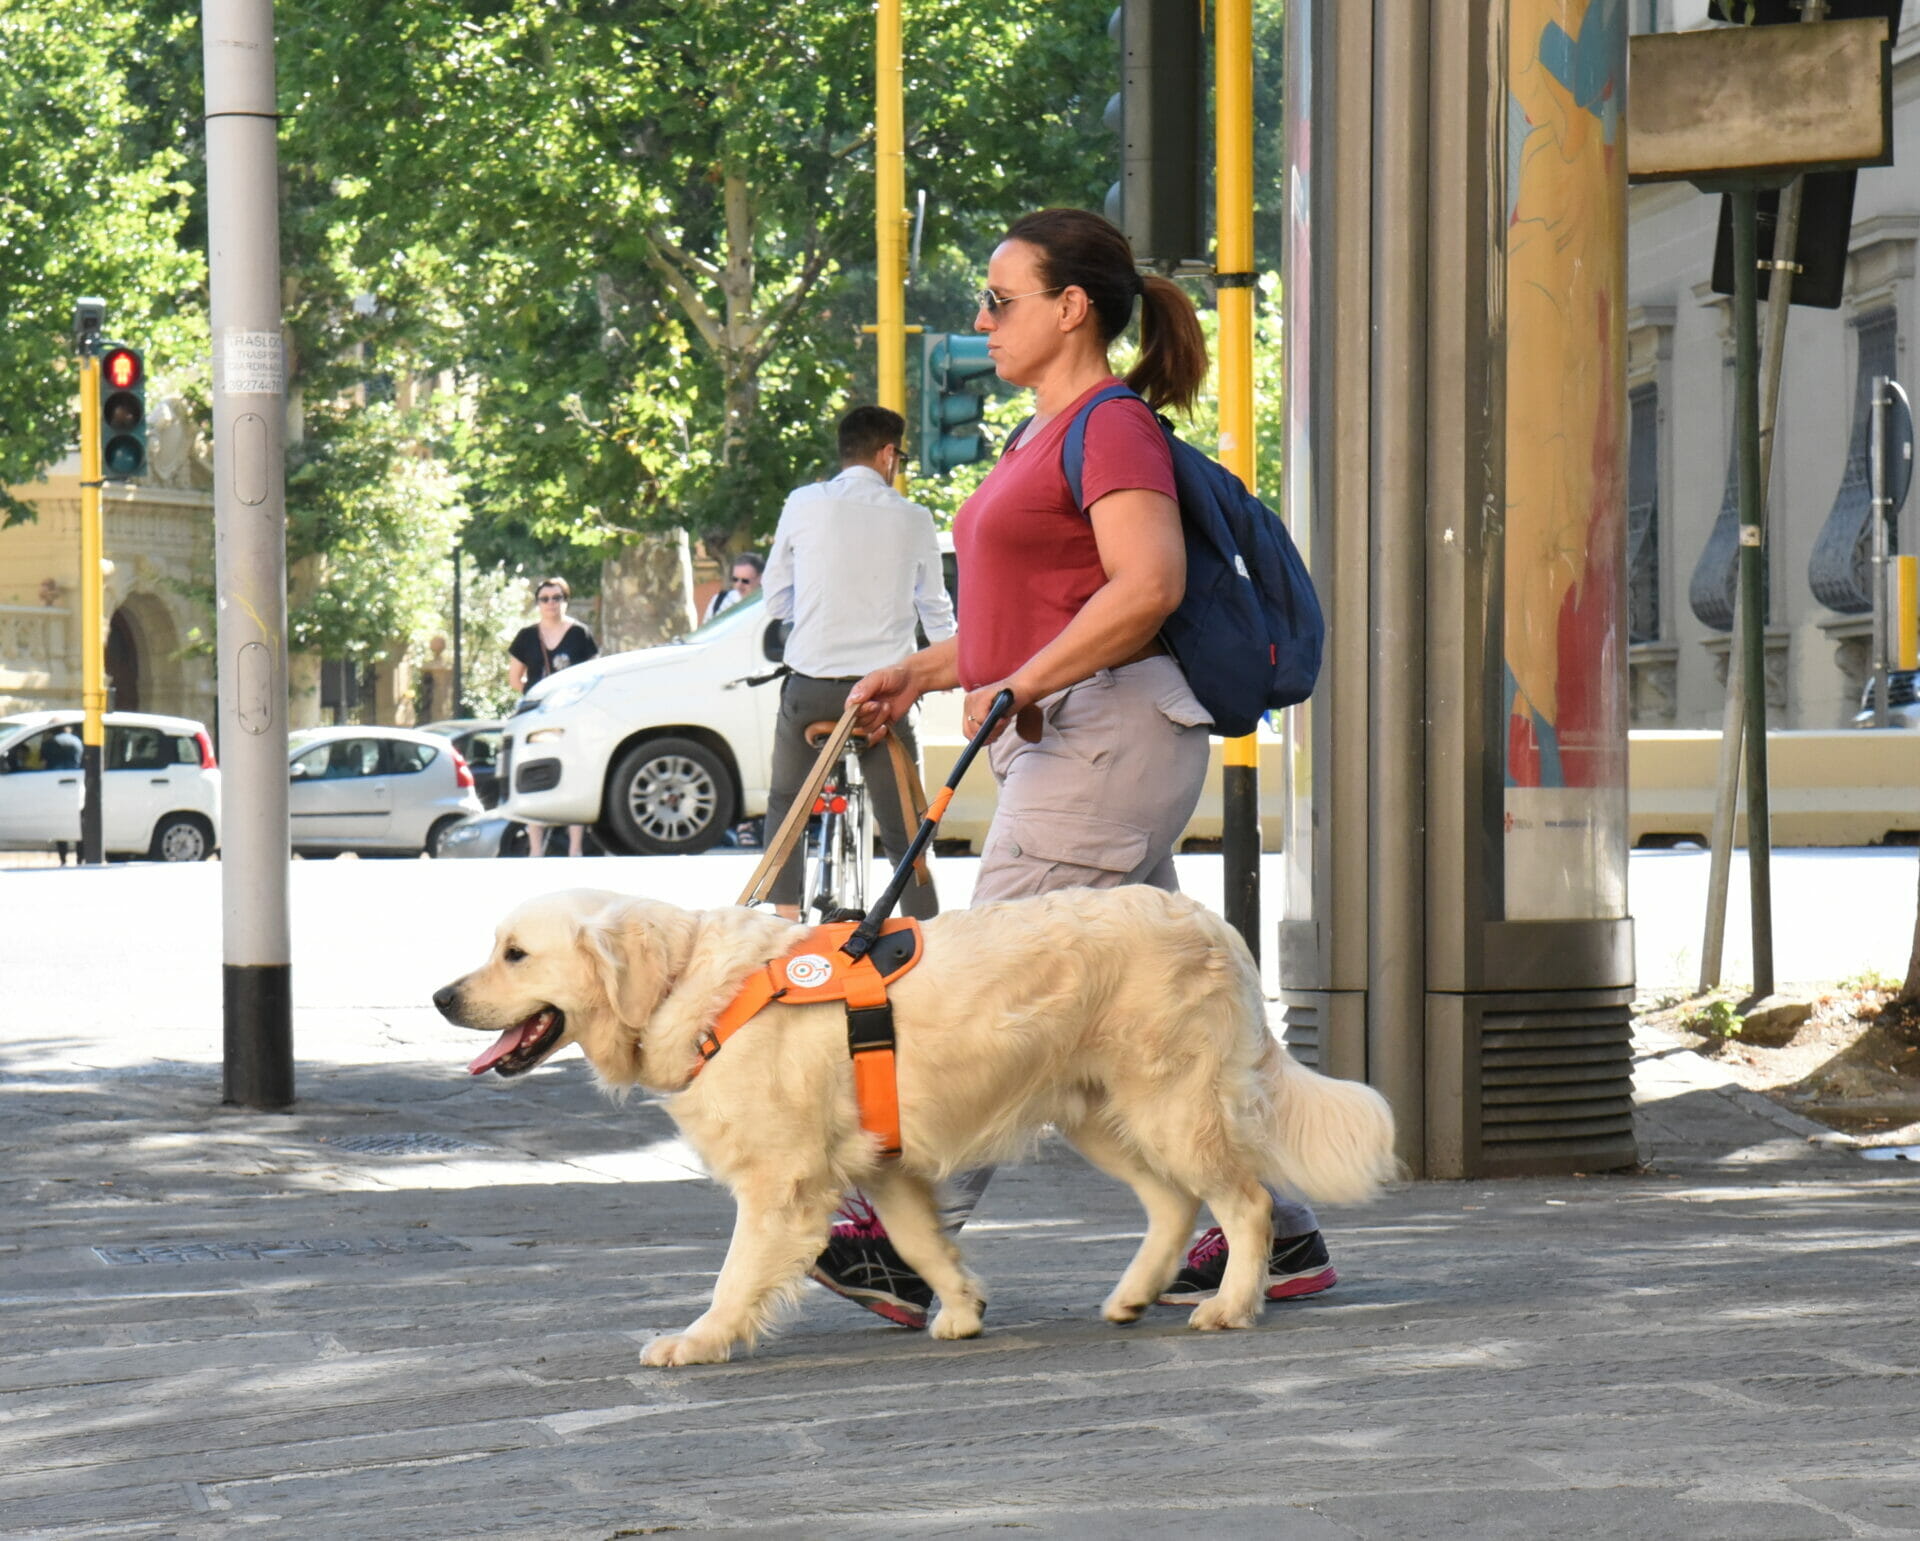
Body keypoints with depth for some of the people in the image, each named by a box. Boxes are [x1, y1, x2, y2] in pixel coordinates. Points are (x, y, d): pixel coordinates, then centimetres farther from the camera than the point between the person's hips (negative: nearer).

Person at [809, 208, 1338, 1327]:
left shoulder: (1112, 426, -10)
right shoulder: (1043, 436, 21)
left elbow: (1149, 583, -23)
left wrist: (1023, 685, -21)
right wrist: (921, 674, 18)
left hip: (1110, 727, -11)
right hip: (1058, 739, 11)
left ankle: (907, 1245, -13)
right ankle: (1277, 1233, 12)